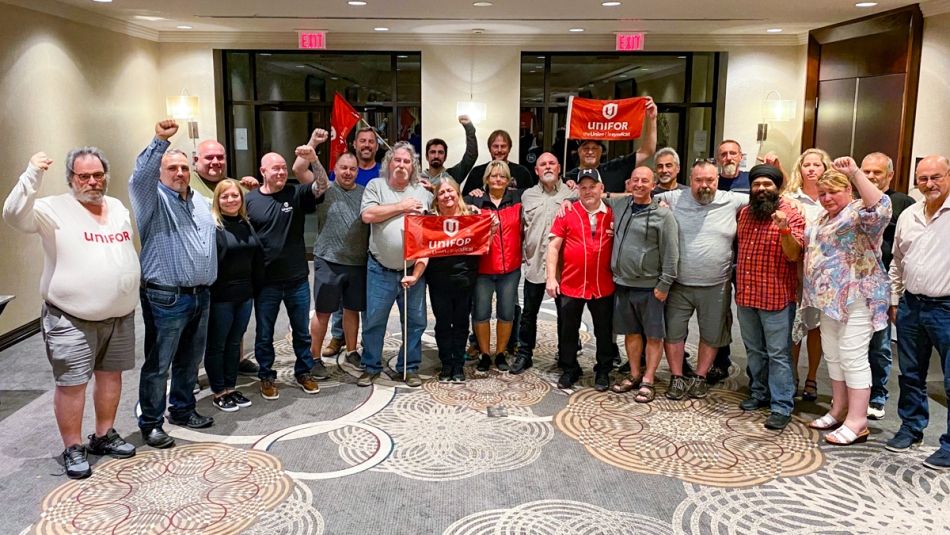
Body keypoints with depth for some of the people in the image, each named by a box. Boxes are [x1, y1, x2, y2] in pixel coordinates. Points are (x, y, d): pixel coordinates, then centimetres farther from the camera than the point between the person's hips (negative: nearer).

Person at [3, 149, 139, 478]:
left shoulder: (119, 208, 10)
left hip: (120, 316, 6)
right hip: (71, 320, -6)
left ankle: (104, 436, 31)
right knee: (71, 384, 0)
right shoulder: (54, 209, -8)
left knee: (111, 375, 15)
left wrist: (131, 296, 17)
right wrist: (33, 174, -33)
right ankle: (73, 449, 14)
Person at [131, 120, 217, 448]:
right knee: (158, 365, 0)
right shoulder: (153, 199, -6)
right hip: (167, 299, -7)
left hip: (201, 295, 7)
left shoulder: (202, 203, 16)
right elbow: (140, 176, -27)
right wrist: (160, 141, -36)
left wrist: (208, 282, 22)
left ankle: (182, 410, 33)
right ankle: (150, 424, 11)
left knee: (190, 360, 17)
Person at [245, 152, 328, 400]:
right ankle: (267, 376, 28)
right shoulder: (250, 200, -3)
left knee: (302, 330, 15)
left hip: (297, 278, 1)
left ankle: (304, 371, 32)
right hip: (265, 281, -1)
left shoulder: (296, 193, -1)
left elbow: (321, 187, -19)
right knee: (264, 333, 11)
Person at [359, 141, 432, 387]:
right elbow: (367, 215, -14)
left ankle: (409, 367, 24)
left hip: (413, 270, 2)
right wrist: (401, 207, -11)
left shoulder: (423, 193, 5)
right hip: (380, 270, -1)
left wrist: (419, 270, -8)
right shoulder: (376, 186, 3)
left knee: (415, 321, 8)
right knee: (374, 321, 6)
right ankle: (371, 367, 22)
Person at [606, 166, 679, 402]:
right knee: (631, 332, 16)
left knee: (653, 336, 3)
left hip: (650, 287, -5)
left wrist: (664, 285, -12)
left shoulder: (663, 215, -9)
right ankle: (634, 375, 29)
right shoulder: (618, 204, 6)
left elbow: (671, 253, -10)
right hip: (622, 284, 5)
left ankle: (648, 381, 13)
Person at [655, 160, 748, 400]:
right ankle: (677, 378, 22)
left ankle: (700, 378, 29)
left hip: (716, 286, 0)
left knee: (712, 335, 12)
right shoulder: (674, 198, -1)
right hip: (679, 284, 0)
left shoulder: (732, 201, -1)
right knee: (673, 332, 6)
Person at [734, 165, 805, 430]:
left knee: (778, 354, -2)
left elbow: (793, 254, -18)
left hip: (776, 297, -6)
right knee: (754, 350, 17)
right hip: (746, 295, 6)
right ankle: (759, 393, 32)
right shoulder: (745, 212, 9)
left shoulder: (791, 215, -10)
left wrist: (784, 230, -35)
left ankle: (782, 406, 4)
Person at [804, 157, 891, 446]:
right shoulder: (824, 220, 18)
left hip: (856, 297, -10)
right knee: (833, 357, 15)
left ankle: (857, 422, -1)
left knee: (853, 358, -7)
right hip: (830, 298, 10)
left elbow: (880, 208, -33)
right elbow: (808, 248, 33)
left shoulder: (859, 212, -10)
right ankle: (839, 411, 26)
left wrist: (856, 173, -37)